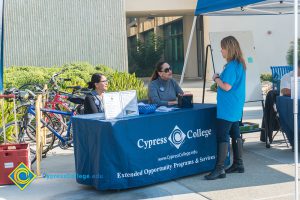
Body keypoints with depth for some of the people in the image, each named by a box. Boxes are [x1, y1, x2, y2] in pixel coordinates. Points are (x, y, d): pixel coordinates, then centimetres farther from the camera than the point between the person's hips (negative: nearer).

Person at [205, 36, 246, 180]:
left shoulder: (231, 66, -18)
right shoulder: (240, 64, 12)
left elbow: (226, 87, -22)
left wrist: (216, 78, -7)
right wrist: (220, 79, 10)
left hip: (227, 109, -10)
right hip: (236, 108, 10)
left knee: (222, 137, -8)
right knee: (235, 134, 15)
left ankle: (219, 169, -7)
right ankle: (238, 164, 24)